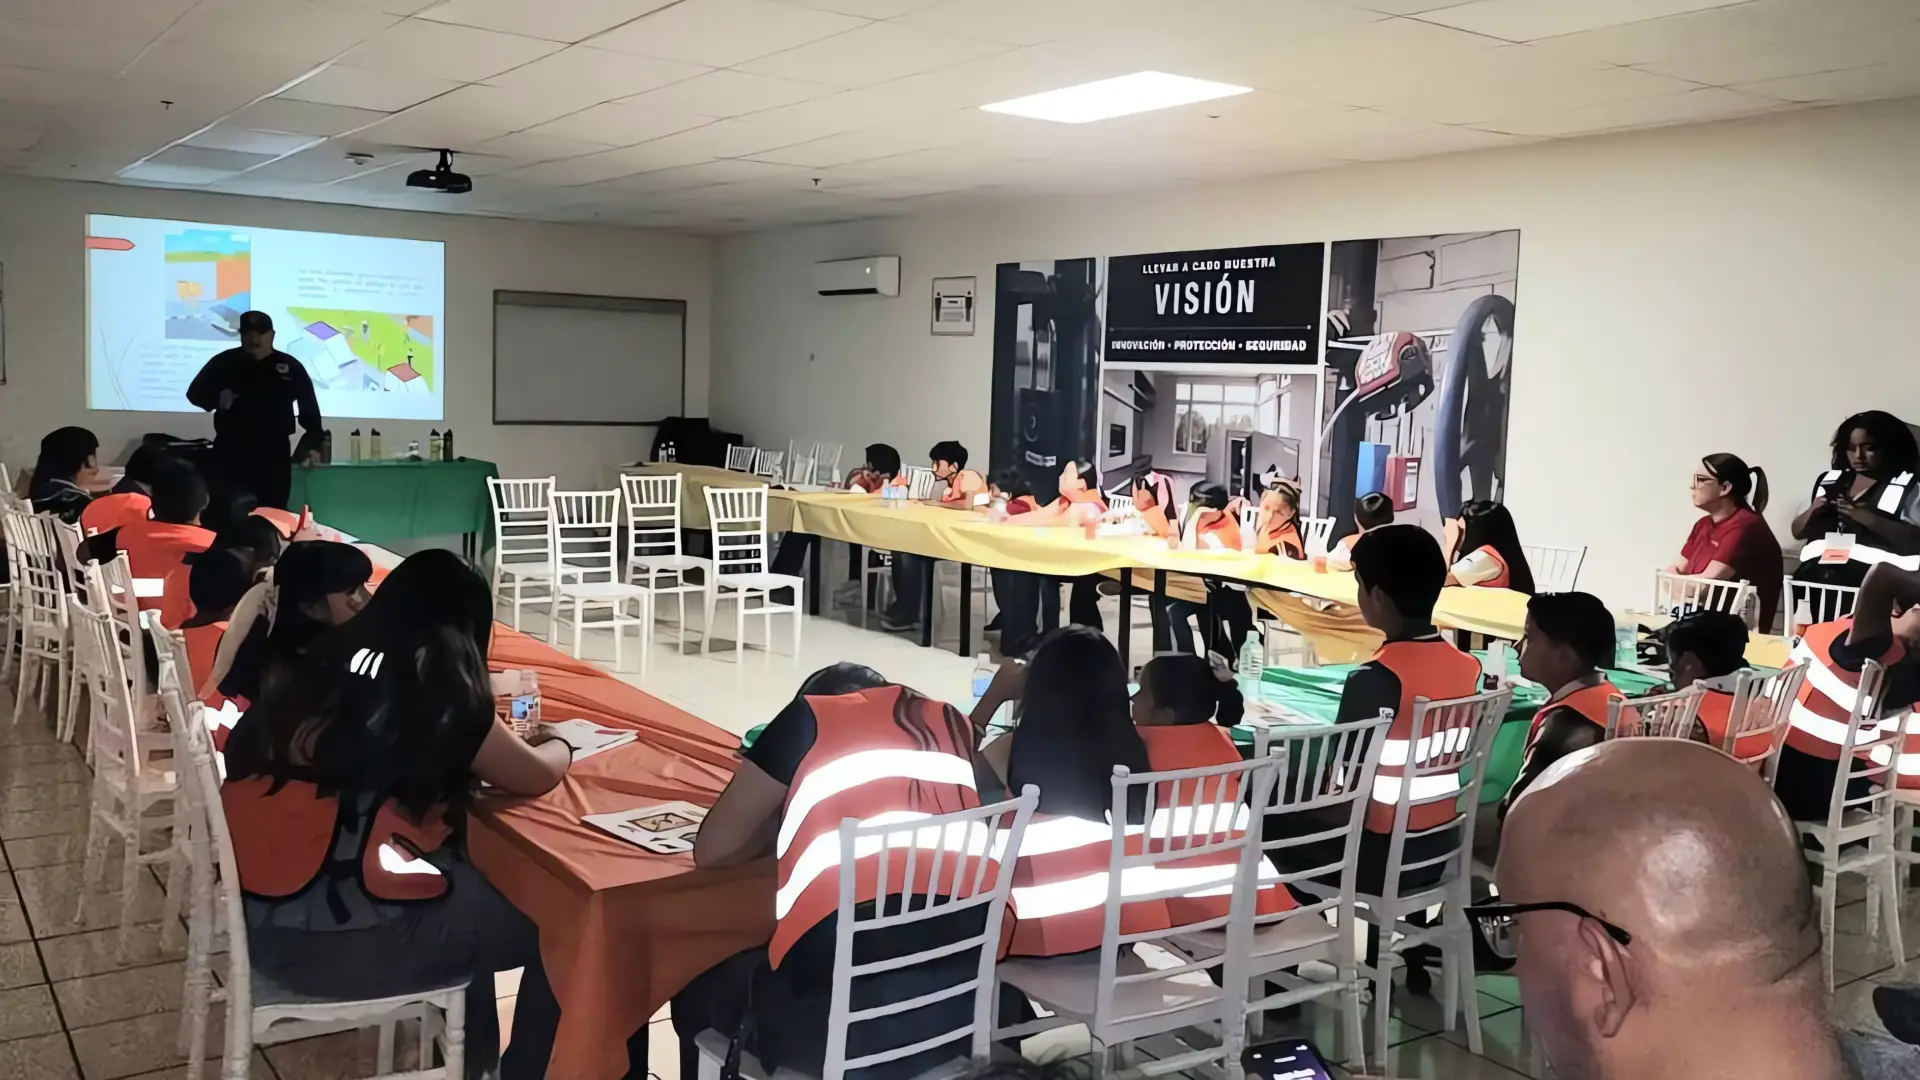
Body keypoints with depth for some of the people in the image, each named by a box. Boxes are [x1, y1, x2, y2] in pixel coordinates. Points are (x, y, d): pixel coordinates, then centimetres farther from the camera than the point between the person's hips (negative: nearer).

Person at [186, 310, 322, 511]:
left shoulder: (290, 367, 3)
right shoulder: (224, 362, 3)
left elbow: (309, 407, 6)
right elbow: (195, 393, 6)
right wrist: (217, 399, -17)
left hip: (274, 455, 0)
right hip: (231, 453, 0)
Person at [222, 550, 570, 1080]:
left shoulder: (332, 664, 7)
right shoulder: (442, 689, -10)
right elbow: (536, 776, 3)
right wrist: (559, 745, 23)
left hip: (260, 916, 8)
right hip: (339, 941, -8)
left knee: (469, 878, 28)